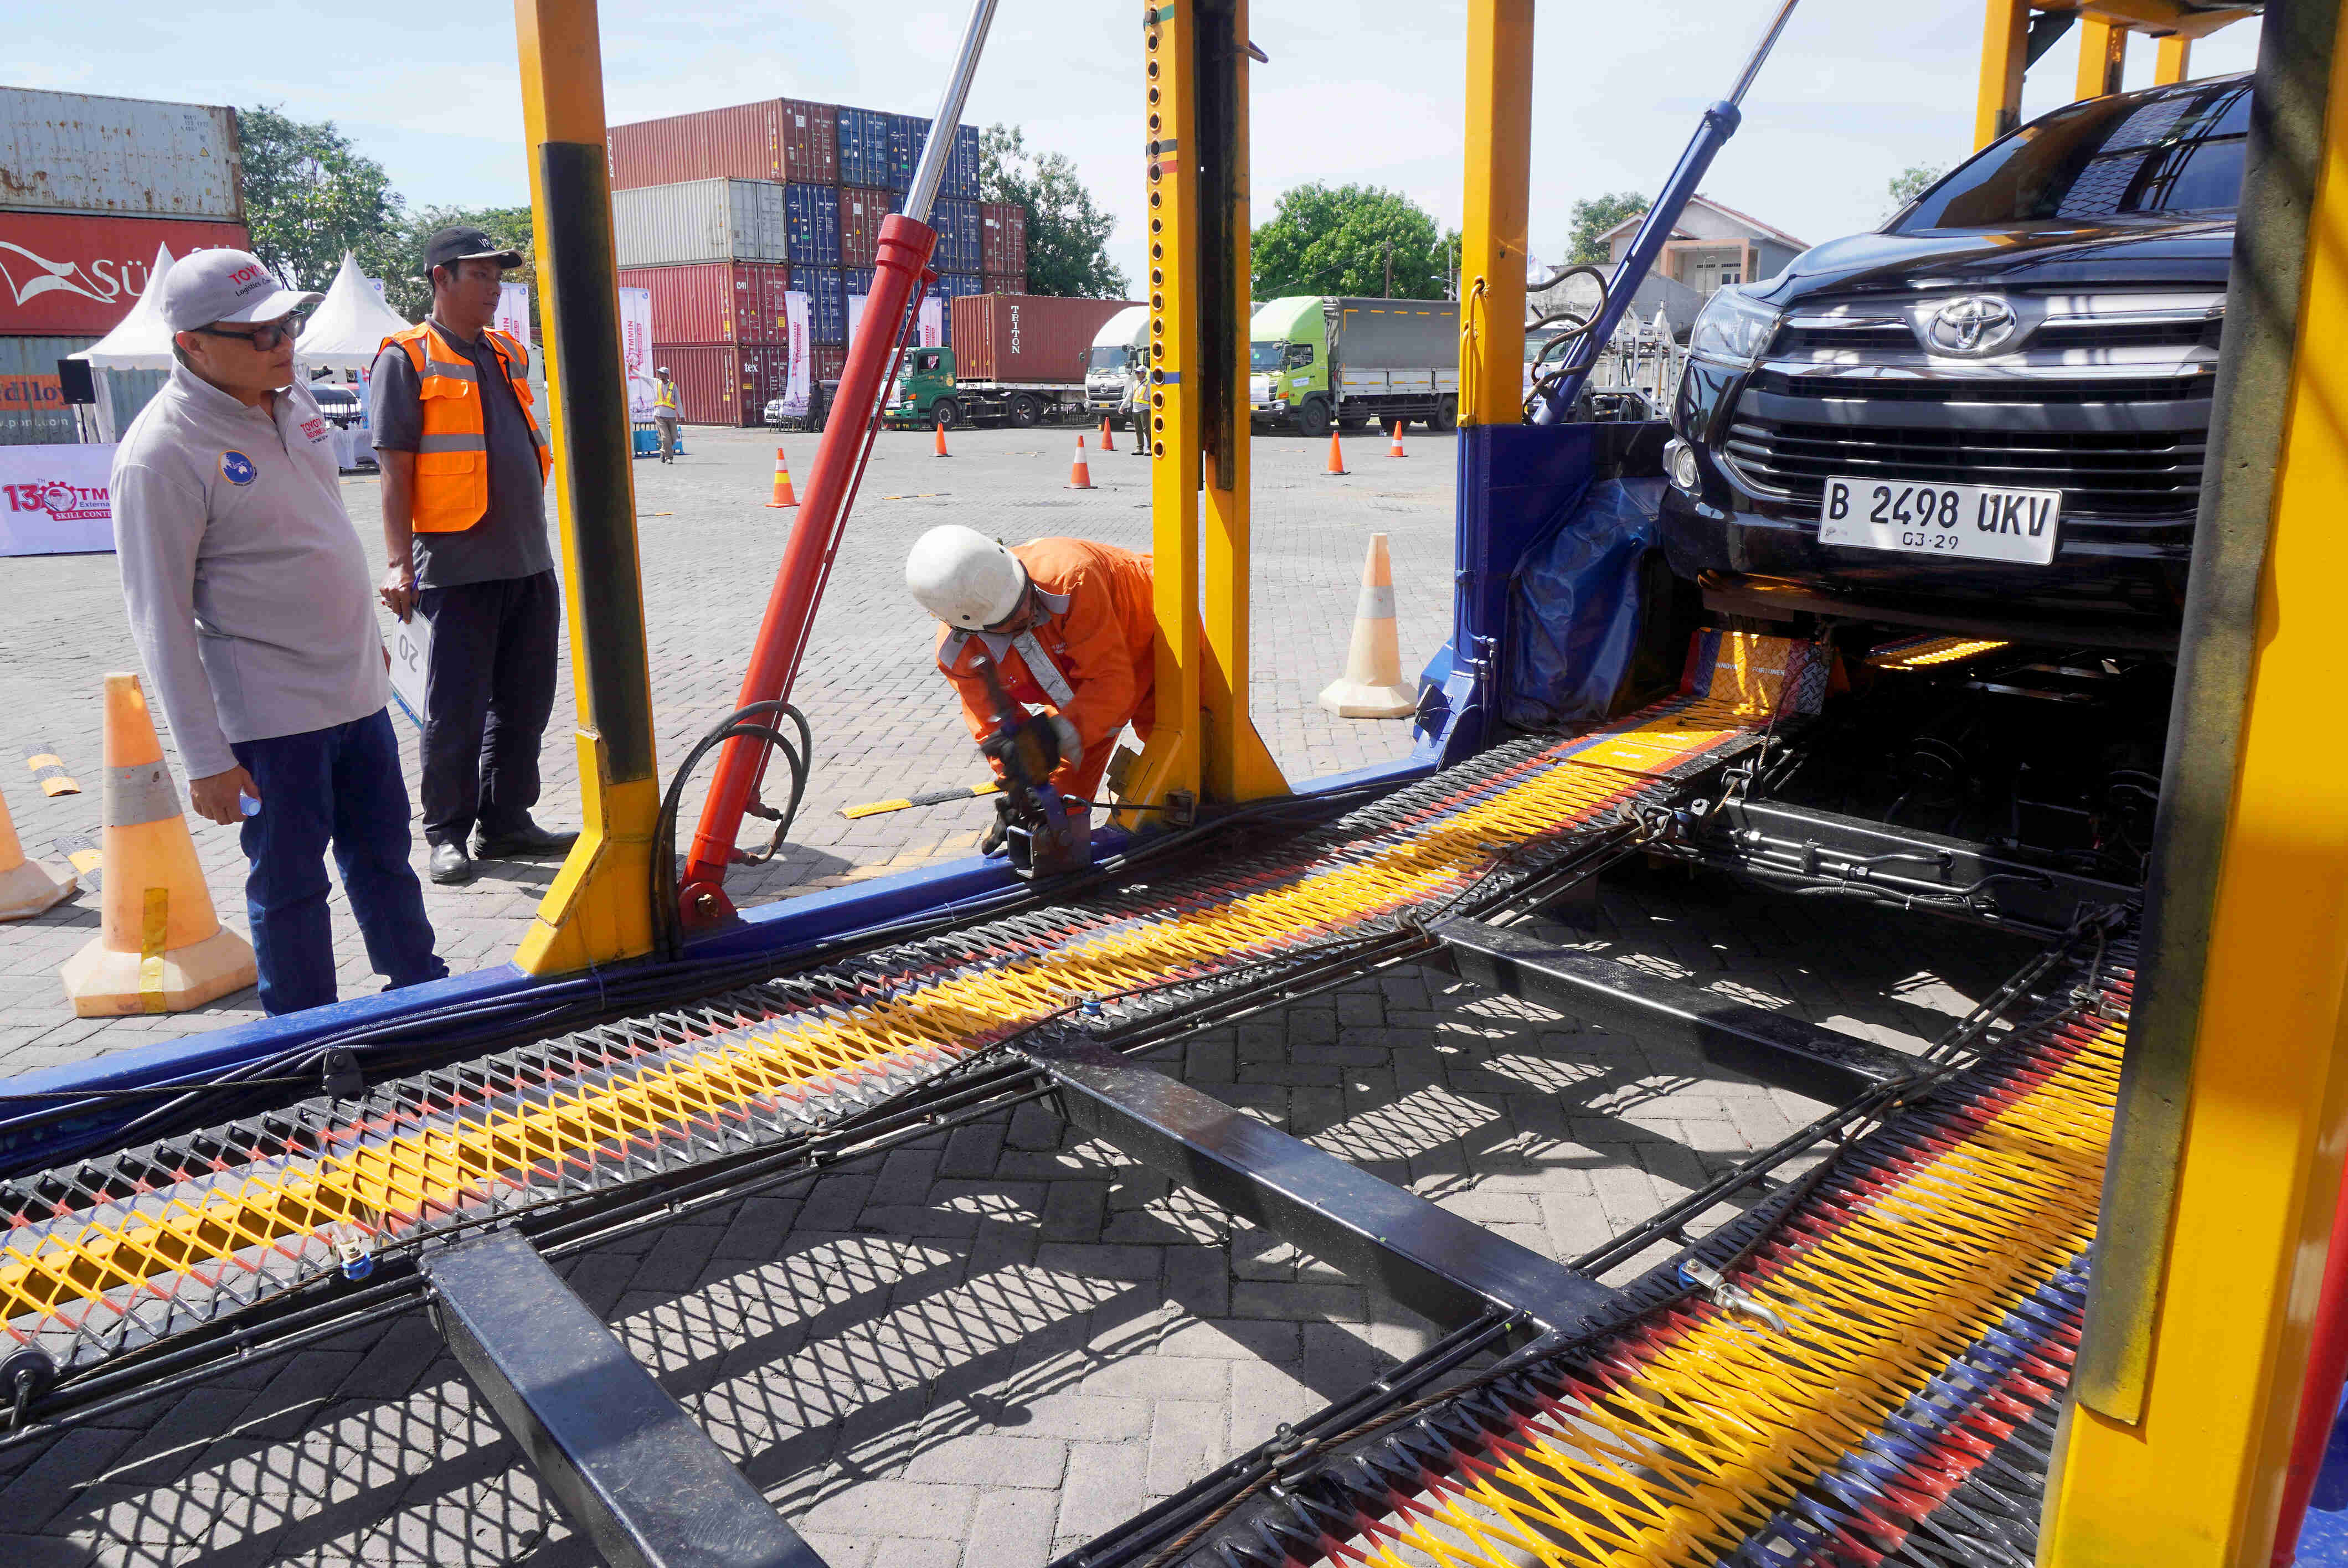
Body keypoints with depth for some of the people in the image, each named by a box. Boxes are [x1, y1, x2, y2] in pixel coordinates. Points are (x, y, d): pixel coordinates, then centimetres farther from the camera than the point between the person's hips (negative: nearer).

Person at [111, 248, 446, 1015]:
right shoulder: (161, 453, -17)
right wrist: (207, 760, -16)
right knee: (290, 883, 5)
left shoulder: (293, 400, 6)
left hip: (358, 689, 7)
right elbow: (161, 620, -16)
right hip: (271, 713, -7)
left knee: (384, 854, 19)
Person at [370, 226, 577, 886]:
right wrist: (400, 563, -13)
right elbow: (395, 467, -7)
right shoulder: (407, 358, -3)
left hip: (530, 565, 7)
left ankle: (507, 821, 22)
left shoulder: (507, 353, 17)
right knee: (456, 709, 0)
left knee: (525, 704, 11)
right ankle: (446, 833, 12)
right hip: (458, 568, -7)